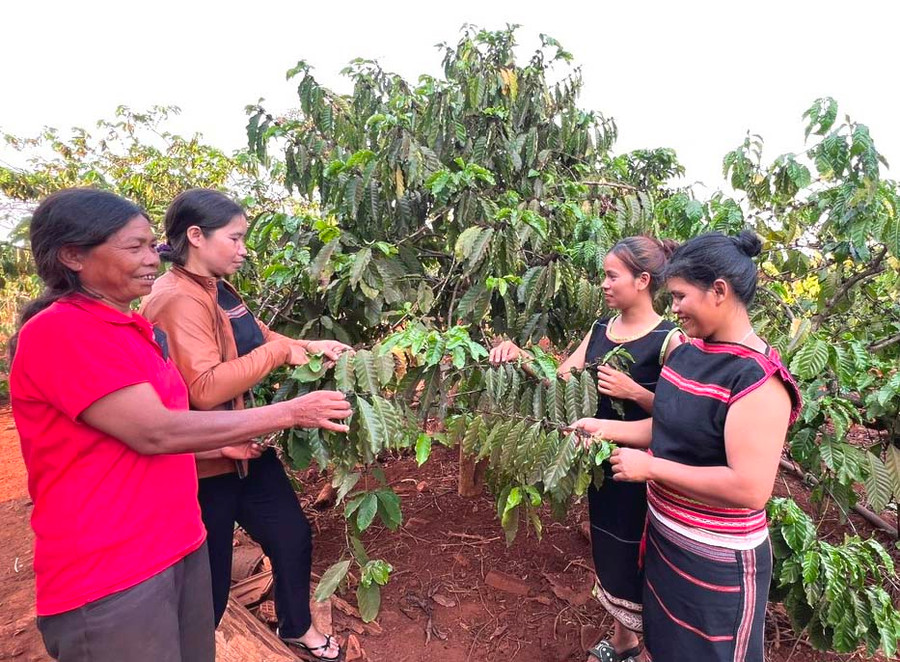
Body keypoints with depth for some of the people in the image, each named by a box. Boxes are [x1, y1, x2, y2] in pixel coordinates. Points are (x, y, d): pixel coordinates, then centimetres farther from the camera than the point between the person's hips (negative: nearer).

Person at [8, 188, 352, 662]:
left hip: (179, 545, 8)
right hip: (108, 575, -7)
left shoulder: (133, 328, 11)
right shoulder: (56, 332, -17)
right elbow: (156, 432, -23)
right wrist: (289, 413, -20)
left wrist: (220, 442, 6)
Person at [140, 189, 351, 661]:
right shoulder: (177, 299, -23)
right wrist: (280, 351, -23)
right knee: (208, 578, 9)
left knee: (293, 537, 21)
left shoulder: (218, 289, 8)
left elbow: (254, 340, 20)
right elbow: (205, 389, -32)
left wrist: (309, 346, 5)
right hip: (205, 464, -10)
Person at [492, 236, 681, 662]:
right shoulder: (600, 329, 3)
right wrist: (520, 357, -14)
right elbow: (561, 380, -1)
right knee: (609, 551, 22)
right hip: (601, 460, 7)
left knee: (639, 558, 8)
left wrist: (634, 391, -27)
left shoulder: (669, 339, -16)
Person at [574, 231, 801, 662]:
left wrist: (650, 467, -26)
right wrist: (607, 428, 1)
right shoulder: (687, 352, 0)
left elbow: (750, 489, -30)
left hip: (717, 561, -7)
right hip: (664, 535, 7)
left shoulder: (758, 379, -25)